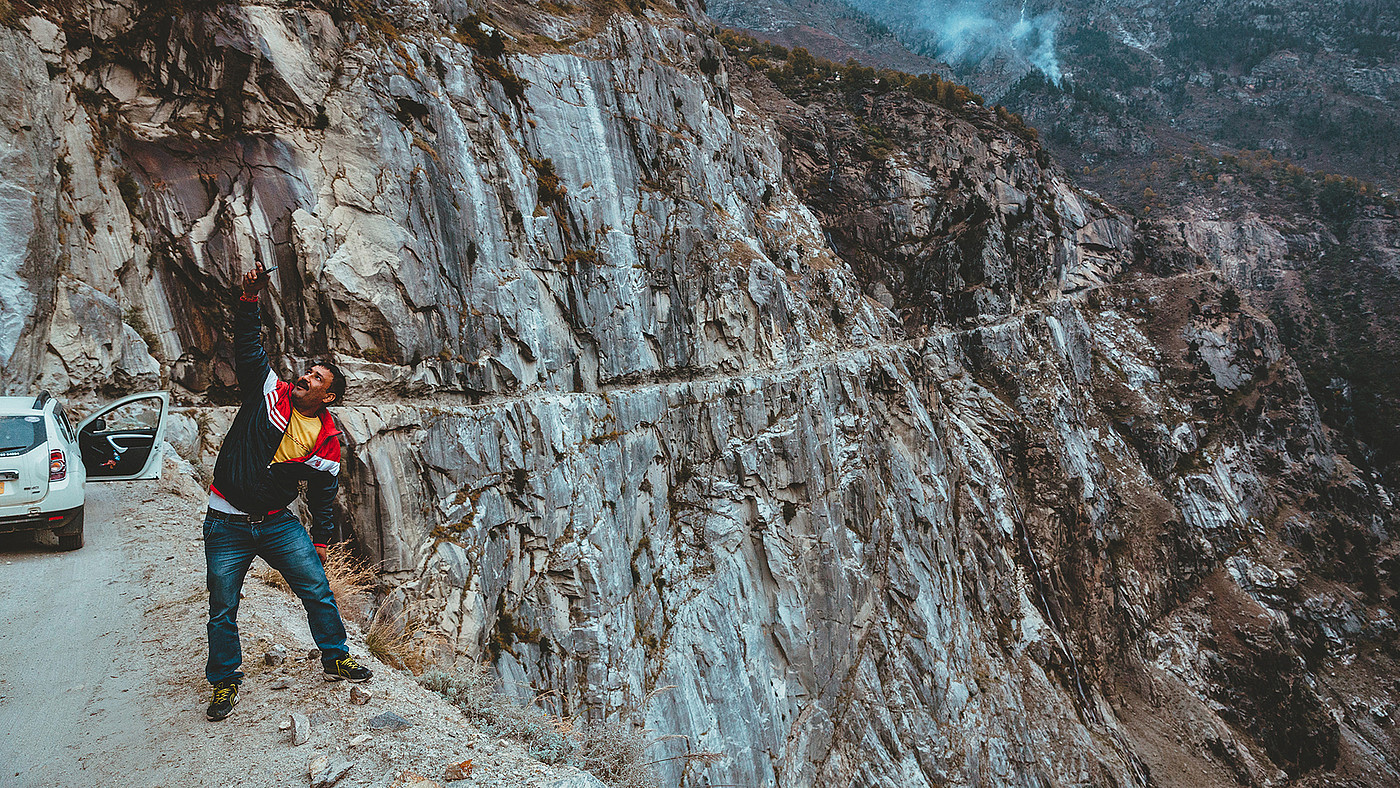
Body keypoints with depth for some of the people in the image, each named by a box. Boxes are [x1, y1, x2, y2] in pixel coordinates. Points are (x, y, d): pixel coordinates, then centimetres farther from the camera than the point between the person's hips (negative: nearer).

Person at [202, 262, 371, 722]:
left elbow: (323, 490, 5)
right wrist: (250, 300, -23)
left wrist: (322, 538, 5)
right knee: (222, 608, 4)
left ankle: (336, 659, 20)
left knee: (318, 589, 0)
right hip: (226, 524, -1)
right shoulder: (269, 392, -5)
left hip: (277, 523, 1)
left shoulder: (326, 439, -3)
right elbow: (248, 347, -11)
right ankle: (225, 682, 23)